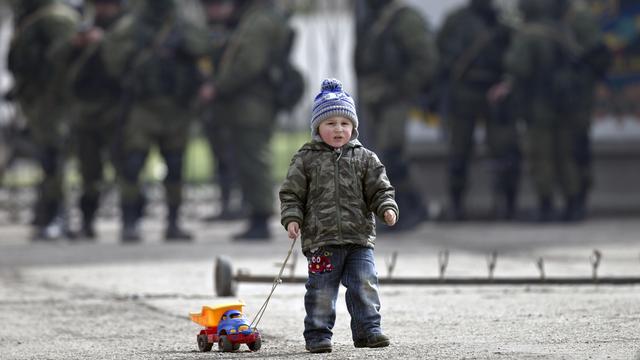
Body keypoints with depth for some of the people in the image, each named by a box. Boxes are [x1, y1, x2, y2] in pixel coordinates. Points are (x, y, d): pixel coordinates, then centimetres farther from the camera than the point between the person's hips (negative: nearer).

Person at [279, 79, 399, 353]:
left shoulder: (365, 159, 8)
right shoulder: (306, 159, 4)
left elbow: (379, 189, 7)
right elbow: (291, 193, 5)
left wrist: (387, 208, -12)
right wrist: (292, 218, -8)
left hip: (359, 239, 2)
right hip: (321, 240, -2)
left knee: (365, 286, -3)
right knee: (321, 290, 0)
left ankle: (368, 330, 4)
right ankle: (318, 335, 9)